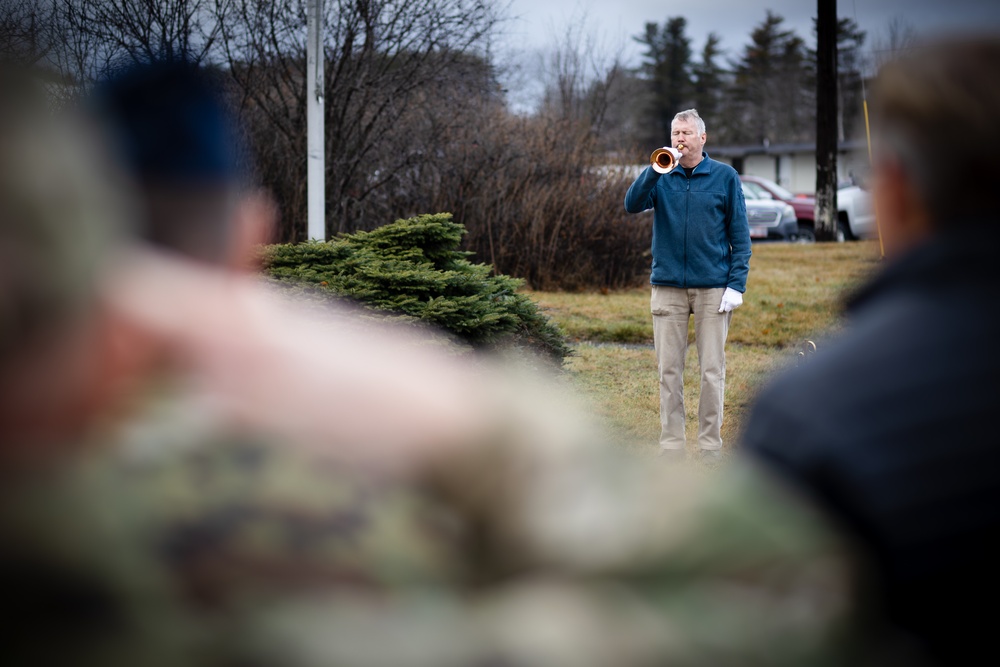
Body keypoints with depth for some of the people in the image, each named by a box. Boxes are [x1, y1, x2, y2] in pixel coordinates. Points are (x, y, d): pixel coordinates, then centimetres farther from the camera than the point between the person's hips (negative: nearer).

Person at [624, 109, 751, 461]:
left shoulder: (725, 177, 3)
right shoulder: (661, 177, 7)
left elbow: (740, 235, 2)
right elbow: (632, 205, -9)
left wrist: (737, 284, -7)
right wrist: (656, 169, -21)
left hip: (713, 287, -2)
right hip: (667, 286, 2)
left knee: (712, 371, 0)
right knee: (669, 371, 3)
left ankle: (710, 446, 8)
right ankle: (671, 446, 9)